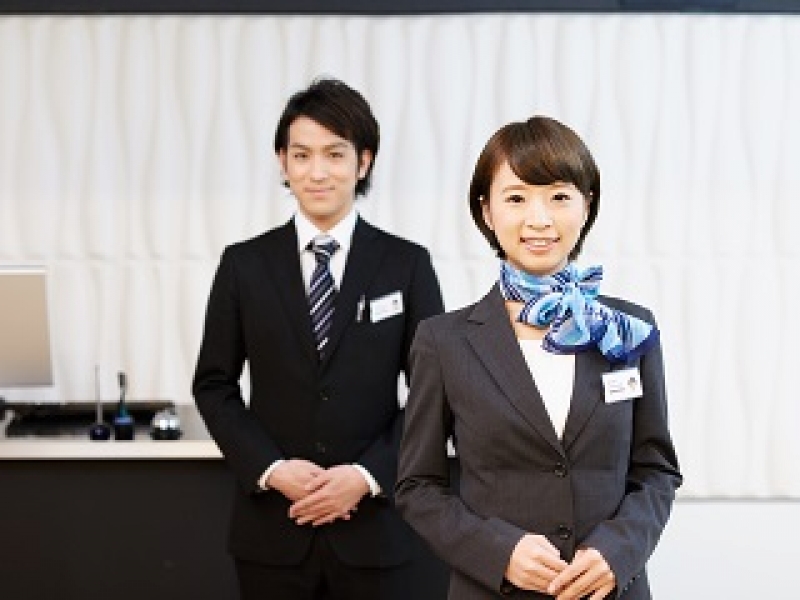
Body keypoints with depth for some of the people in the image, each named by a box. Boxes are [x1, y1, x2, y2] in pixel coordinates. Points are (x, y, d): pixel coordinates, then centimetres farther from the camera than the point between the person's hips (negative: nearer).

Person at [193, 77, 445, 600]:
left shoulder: (408, 265, 1)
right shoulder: (244, 265, 3)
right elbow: (214, 385, 5)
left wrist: (368, 475, -11)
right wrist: (271, 470, -9)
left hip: (371, 525, -1)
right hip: (273, 529, 1)